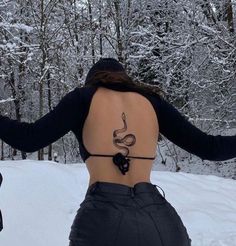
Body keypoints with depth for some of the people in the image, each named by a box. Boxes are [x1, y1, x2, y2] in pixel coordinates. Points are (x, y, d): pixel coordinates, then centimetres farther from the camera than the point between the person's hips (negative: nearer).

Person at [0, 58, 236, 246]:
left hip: (103, 218, -2)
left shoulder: (83, 98, 8)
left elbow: (29, 139, -2)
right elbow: (208, 148, 13)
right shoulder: (152, 100, 15)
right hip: (159, 219, 3)